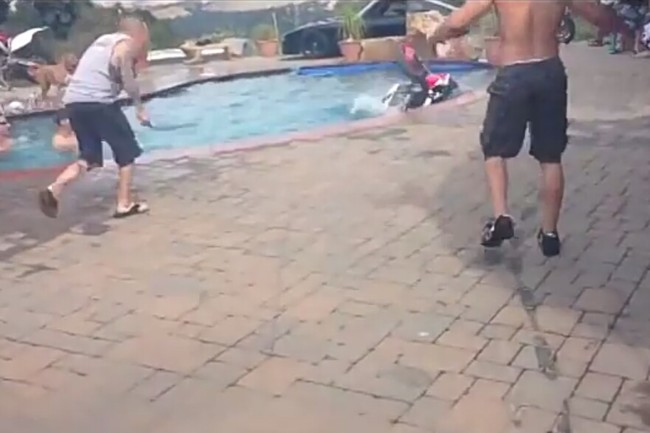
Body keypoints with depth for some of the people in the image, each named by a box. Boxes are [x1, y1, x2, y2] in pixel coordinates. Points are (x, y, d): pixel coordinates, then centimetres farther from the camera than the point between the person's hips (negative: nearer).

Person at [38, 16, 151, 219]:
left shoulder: (102, 41, 27)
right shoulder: (126, 44, 3)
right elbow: (128, 80, -6)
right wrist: (139, 107, 2)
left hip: (73, 102, 7)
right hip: (98, 102, -7)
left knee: (89, 157, 14)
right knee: (127, 151, 9)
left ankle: (54, 189, -6)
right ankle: (124, 204, 9)